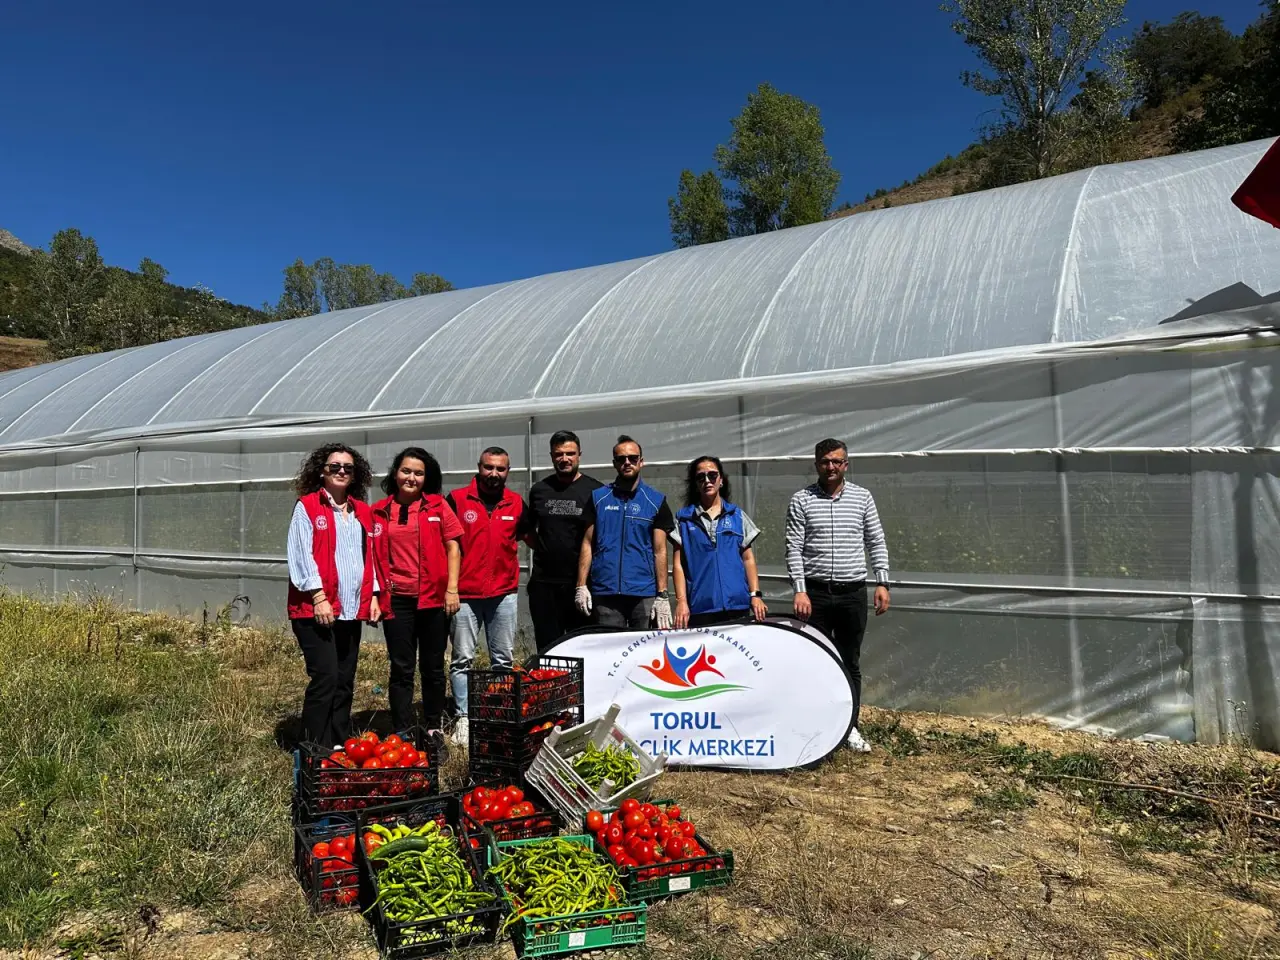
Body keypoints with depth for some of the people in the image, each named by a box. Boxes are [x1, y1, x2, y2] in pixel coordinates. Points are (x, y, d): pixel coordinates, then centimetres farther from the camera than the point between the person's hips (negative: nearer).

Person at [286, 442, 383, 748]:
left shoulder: (362, 512, 16)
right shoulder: (306, 506, -1)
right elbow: (301, 555, -8)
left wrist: (373, 595, 10)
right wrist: (318, 596, -16)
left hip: (352, 609, 6)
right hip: (314, 609, -6)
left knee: (345, 682, 10)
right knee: (325, 678, -10)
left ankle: (340, 746, 19)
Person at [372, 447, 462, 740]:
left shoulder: (437, 505, 3)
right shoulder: (380, 511, 6)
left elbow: (453, 546, 2)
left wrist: (452, 588, -5)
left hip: (434, 598, 0)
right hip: (396, 599, 0)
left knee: (433, 667, 10)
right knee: (402, 669, 5)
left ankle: (433, 728, 25)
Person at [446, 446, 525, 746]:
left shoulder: (517, 504, 5)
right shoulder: (457, 499, -3)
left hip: (504, 593, 3)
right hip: (465, 594, -2)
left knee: (504, 660, 10)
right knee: (462, 659, 3)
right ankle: (463, 718, 13)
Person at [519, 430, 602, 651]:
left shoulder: (595, 490, 0)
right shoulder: (539, 490, 10)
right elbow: (526, 529, 23)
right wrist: (543, 549, 10)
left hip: (581, 582, -3)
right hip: (544, 583, 3)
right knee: (547, 649, 10)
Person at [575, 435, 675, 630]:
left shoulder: (656, 501, 6)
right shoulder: (598, 497, 9)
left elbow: (660, 550, 3)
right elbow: (588, 543, 8)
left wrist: (662, 595, -4)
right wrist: (581, 585, 0)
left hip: (644, 593, 0)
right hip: (605, 593, 1)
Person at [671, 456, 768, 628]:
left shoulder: (738, 515, 11)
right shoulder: (683, 518, 8)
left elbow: (748, 559, 10)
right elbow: (678, 564, 4)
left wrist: (755, 595, 1)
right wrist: (681, 601, -4)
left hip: (737, 605, 1)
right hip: (699, 608, -1)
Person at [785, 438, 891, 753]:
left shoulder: (862, 497, 4)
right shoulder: (801, 500, -1)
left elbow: (876, 543, 8)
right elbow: (794, 548, -4)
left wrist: (882, 583, 1)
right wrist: (799, 590, -12)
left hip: (853, 592, 2)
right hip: (816, 593, -1)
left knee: (851, 663, 10)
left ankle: (850, 727, 22)